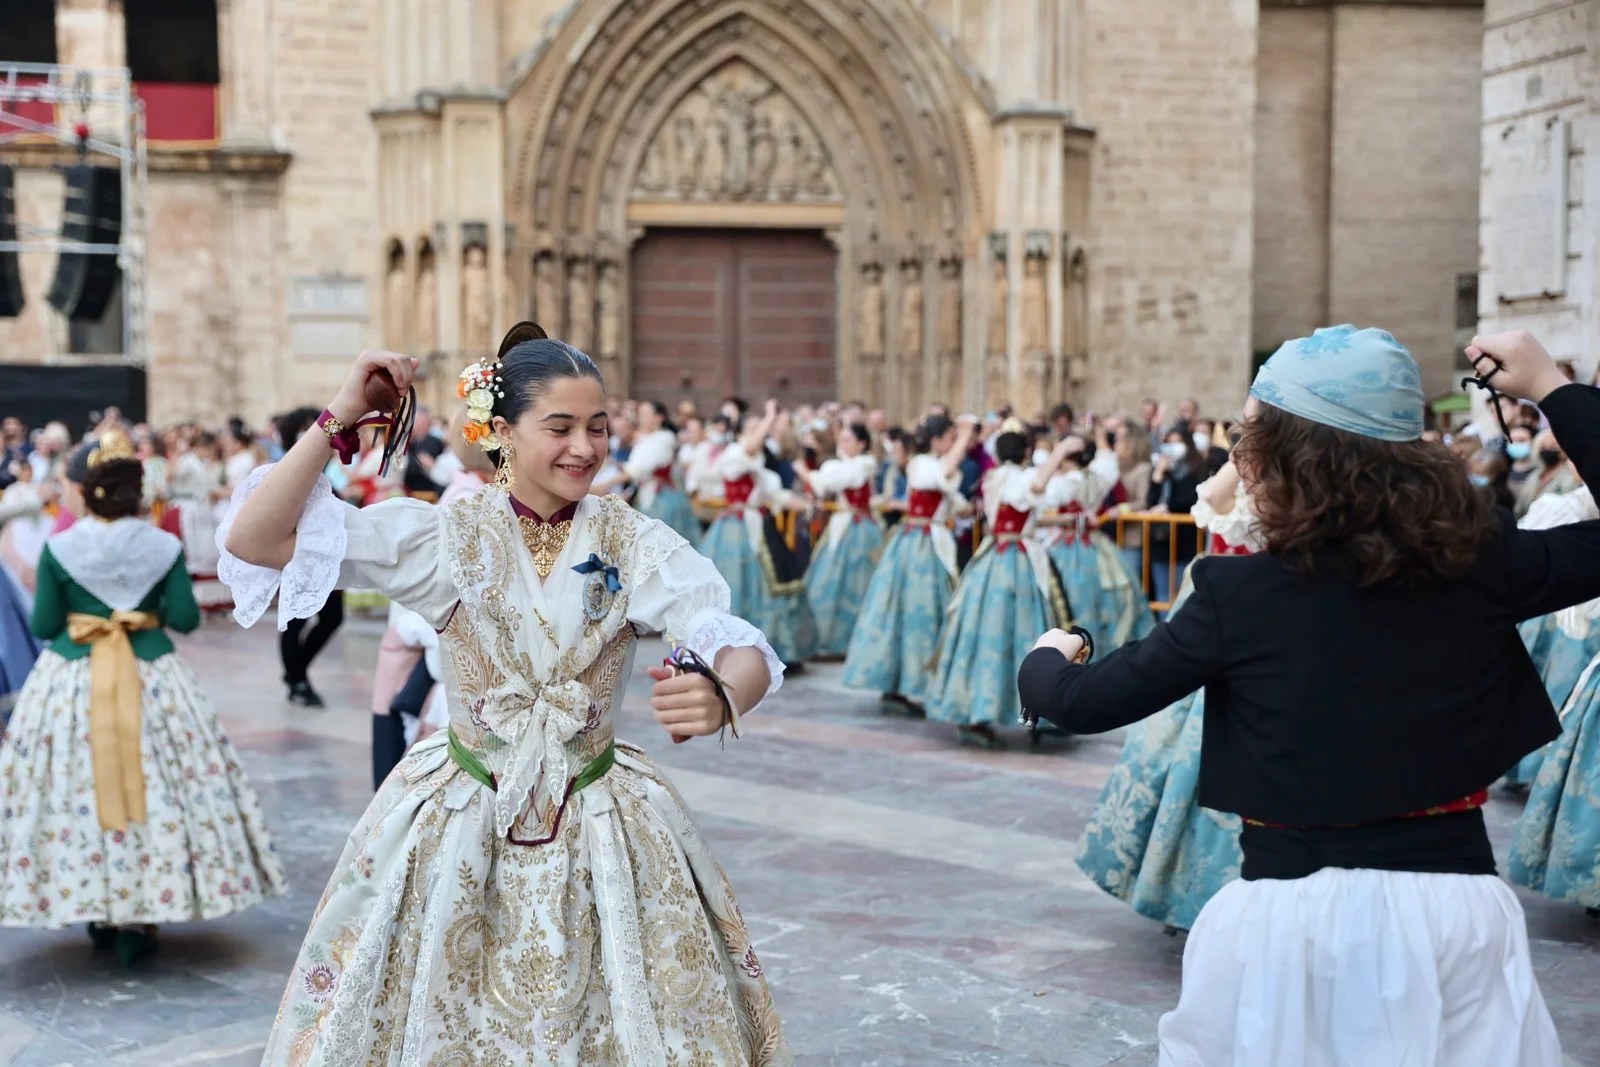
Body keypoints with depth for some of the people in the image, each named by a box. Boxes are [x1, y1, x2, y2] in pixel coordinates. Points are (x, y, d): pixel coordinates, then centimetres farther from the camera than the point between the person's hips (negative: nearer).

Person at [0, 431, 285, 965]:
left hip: (72, 684, 0)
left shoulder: (58, 550, -7)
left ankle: (99, 914, 15)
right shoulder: (164, 548, -6)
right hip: (154, 682, 1)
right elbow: (186, 618, -5)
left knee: (78, 792, 9)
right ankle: (139, 918, 5)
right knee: (156, 792, 7)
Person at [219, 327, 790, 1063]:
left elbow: (745, 654, -21)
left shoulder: (633, 542, -6)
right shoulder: (447, 536, -7)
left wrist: (721, 696, -44)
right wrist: (338, 420, -20)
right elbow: (254, 540, -13)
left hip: (604, 840, 1)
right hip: (457, 835, 0)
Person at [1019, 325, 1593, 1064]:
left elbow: (1082, 703, -3)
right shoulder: (1478, 562, -4)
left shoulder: (1241, 592, -9)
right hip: (1455, 907, 2)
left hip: (1293, 913, -1)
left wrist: (1047, 660, 20)